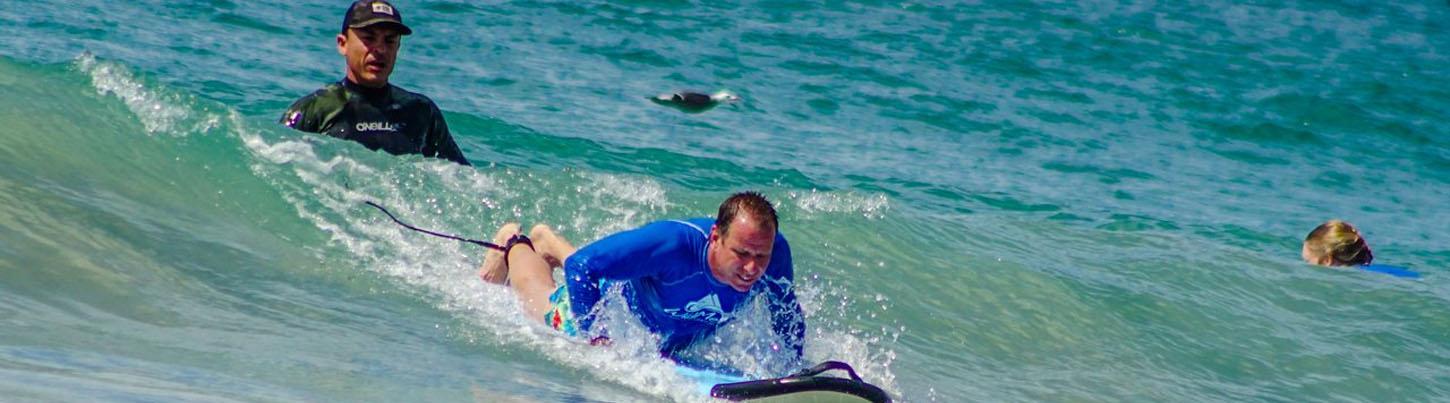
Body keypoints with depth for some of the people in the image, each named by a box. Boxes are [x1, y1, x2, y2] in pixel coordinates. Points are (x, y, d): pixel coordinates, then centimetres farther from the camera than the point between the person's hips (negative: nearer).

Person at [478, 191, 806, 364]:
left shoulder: (775, 255, -37)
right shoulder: (673, 242, -50)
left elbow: (788, 317, -15)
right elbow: (582, 267, -42)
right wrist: (595, 337, -45)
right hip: (619, 298, -5)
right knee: (547, 308, 27)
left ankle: (548, 244, 63)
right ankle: (514, 245, 57)